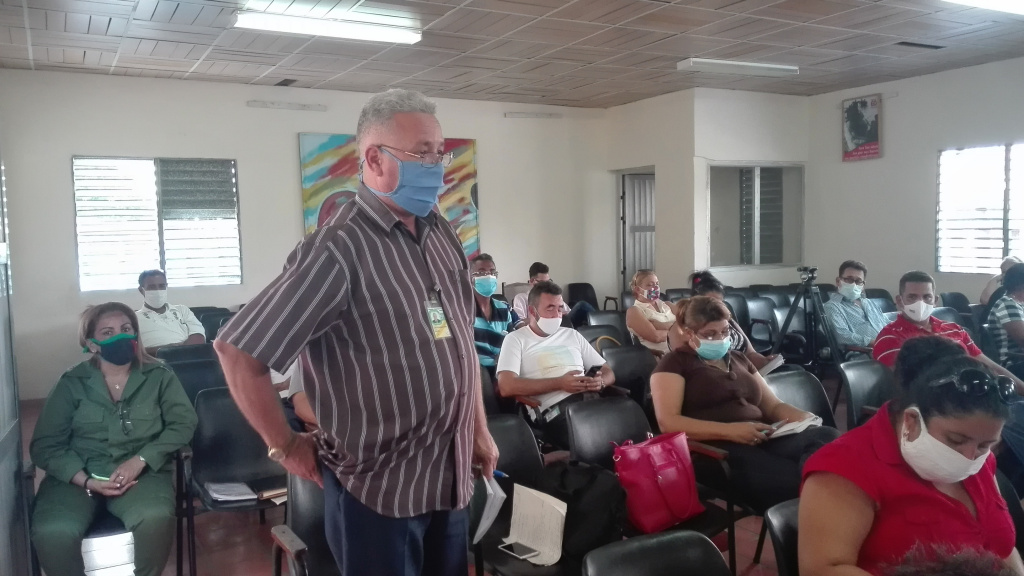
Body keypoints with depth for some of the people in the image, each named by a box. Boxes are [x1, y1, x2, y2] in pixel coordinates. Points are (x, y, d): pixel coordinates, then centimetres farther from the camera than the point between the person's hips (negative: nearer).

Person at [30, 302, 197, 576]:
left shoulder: (158, 375, 5)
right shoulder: (72, 383, 4)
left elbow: (184, 422, 0)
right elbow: (45, 445, 1)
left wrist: (140, 460, -15)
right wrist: (87, 481, -15)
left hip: (142, 473, 0)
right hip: (78, 475, 1)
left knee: (155, 519, -34)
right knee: (52, 533, -30)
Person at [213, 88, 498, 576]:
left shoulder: (441, 234, 4)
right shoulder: (339, 250, -20)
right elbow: (237, 351, -17)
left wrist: (479, 428, 15)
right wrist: (286, 446, -8)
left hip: (452, 475, 7)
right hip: (379, 485, -7)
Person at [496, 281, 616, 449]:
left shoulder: (572, 335, 26)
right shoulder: (516, 339, 9)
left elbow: (608, 372, 26)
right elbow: (506, 387, -7)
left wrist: (600, 382, -1)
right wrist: (559, 383, -11)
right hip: (556, 409, -6)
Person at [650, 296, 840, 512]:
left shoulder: (738, 359, 29)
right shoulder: (675, 362, 8)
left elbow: (773, 405, 27)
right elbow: (668, 422, -5)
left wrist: (802, 417, 3)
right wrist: (729, 430, -17)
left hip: (763, 441, 7)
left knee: (827, 436, -29)